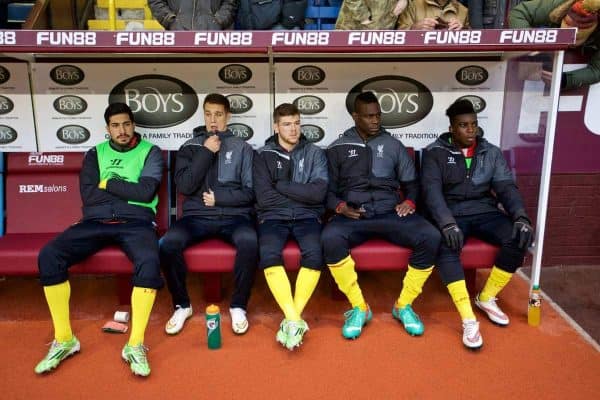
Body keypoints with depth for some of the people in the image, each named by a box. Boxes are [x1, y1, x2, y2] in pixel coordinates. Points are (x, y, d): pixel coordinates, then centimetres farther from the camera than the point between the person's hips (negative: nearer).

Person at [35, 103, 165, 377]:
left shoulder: (150, 152, 8)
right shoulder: (95, 153, 17)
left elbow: (146, 192, -8)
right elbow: (88, 195, 2)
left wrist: (108, 183, -1)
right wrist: (129, 192, -1)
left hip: (136, 222, -3)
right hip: (96, 222, 3)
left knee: (149, 262, -36)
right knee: (48, 256, -22)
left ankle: (135, 344, -23)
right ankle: (64, 340, -10)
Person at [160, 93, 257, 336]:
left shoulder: (242, 148, 9)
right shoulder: (190, 147, 12)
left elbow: (250, 192, 3)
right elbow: (184, 187, -4)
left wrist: (219, 197, -7)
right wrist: (206, 153, -6)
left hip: (233, 215, -1)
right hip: (197, 216, 1)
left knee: (249, 241, -34)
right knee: (168, 243, -28)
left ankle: (238, 306, -11)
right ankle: (182, 305, -4)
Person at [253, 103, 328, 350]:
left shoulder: (315, 154, 12)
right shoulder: (263, 156, 10)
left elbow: (318, 193, -5)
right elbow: (264, 199, -3)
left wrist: (281, 185, -4)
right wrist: (302, 195, 0)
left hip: (307, 217, 0)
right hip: (274, 217, 0)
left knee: (314, 253, -32)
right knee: (269, 254, -32)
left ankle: (291, 320, -21)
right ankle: (295, 321, -27)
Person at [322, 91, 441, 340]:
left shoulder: (394, 146, 17)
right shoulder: (337, 148, 12)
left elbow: (411, 183, 20)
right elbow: (328, 189, 10)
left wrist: (409, 201, -2)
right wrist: (339, 206, -10)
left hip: (389, 212, 2)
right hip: (352, 215, -1)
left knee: (430, 237, -27)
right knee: (330, 239, -36)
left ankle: (403, 305, -6)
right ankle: (359, 307, -16)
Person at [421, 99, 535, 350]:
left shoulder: (491, 152, 10)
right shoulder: (435, 153, -1)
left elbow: (506, 187, 2)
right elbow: (432, 191, -14)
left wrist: (521, 216, -18)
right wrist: (447, 223, -31)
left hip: (485, 212, 4)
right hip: (451, 214, -3)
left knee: (519, 238, -24)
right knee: (446, 246, -36)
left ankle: (486, 298, -2)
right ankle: (468, 320, -30)